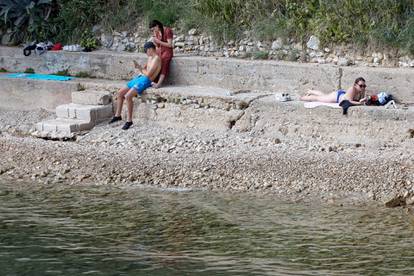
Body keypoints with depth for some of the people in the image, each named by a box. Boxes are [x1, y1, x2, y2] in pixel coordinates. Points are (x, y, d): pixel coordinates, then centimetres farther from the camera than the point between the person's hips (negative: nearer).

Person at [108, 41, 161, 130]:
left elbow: (148, 74, -18)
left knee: (128, 96, -25)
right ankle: (117, 115, 15)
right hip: (139, 78, 10)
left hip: (145, 80, -10)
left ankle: (129, 120, -16)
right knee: (120, 93, 5)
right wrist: (138, 67, 4)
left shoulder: (156, 59, -12)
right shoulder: (150, 58, 19)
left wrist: (140, 68, -3)